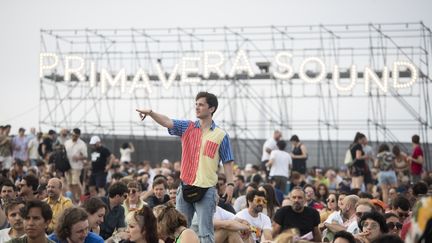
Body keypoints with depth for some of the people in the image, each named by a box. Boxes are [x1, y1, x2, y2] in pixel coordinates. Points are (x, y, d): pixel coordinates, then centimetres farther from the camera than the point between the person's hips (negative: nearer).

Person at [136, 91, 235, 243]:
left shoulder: (221, 135, 0)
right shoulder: (187, 128, 8)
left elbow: (227, 162, 1)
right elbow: (167, 122, -6)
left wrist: (230, 184, -10)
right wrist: (151, 113, -24)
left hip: (206, 190, -4)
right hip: (185, 187, 4)